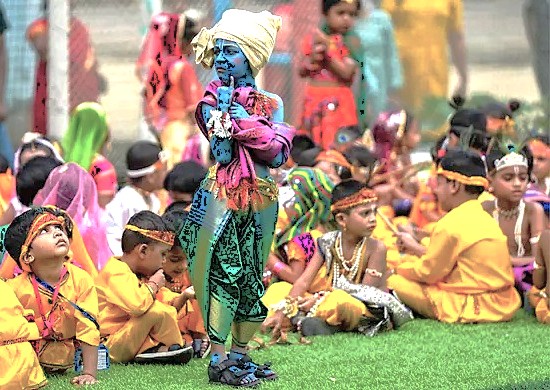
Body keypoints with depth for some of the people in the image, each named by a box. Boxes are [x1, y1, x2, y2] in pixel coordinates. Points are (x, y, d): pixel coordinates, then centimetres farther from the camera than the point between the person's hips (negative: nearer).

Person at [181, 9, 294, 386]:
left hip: (262, 199, 4)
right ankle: (219, 360, -7)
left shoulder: (271, 103, 5)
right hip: (224, 197, -4)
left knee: (252, 275, 9)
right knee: (224, 273, -8)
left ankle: (240, 355, 18)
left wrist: (245, 121, -14)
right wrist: (224, 109, -17)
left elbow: (278, 156, -9)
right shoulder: (213, 100, -2)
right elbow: (222, 153, -14)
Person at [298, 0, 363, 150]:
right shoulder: (313, 39, 7)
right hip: (314, 100, 4)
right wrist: (313, 60, -9)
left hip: (337, 102, -4)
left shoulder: (351, 42, -4)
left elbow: (347, 73, -14)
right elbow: (302, 72, 11)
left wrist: (328, 52, -16)